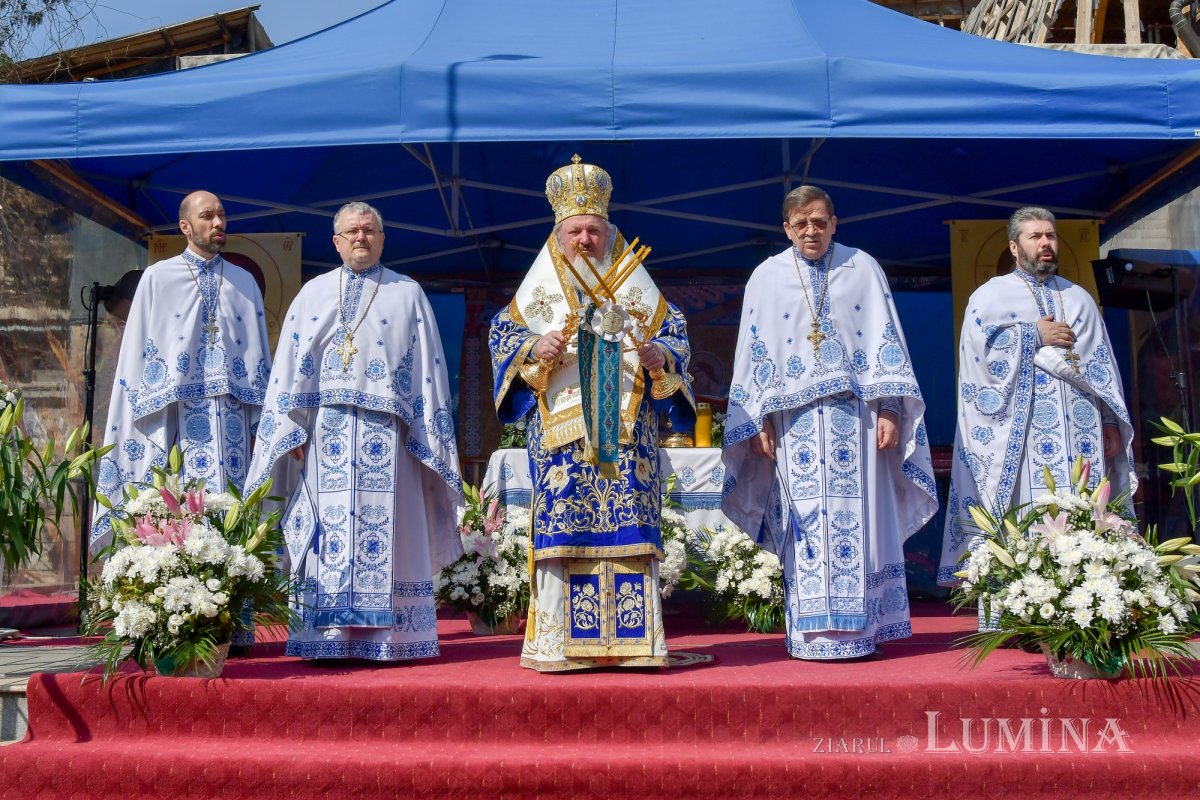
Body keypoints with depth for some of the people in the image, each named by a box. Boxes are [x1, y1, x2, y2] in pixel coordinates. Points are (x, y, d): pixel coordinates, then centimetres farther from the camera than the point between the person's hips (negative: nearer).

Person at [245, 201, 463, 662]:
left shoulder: (408, 294, 12)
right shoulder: (313, 293, 16)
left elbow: (428, 368, 7)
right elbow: (289, 365, 10)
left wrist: (429, 434, -1)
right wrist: (290, 429, -1)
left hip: (386, 429, -1)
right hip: (325, 428, 2)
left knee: (385, 530, -5)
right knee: (327, 531, -3)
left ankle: (387, 637, -3)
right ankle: (328, 638, -1)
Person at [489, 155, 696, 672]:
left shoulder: (636, 288, 14)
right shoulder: (540, 287, 13)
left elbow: (673, 335, 13)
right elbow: (504, 333, 10)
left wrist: (661, 357, -10)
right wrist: (534, 349, -11)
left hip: (627, 429, 1)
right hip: (561, 430, -1)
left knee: (630, 527, -6)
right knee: (562, 528, -7)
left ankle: (631, 640, -1)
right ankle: (560, 644, -2)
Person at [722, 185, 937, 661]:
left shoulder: (863, 268, 7)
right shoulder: (767, 276, 8)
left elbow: (885, 340, 3)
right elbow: (754, 354, 6)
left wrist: (888, 409, -6)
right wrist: (760, 421, -1)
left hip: (854, 415, 0)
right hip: (796, 416, 1)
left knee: (857, 519, -3)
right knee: (804, 522, -2)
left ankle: (858, 630, 2)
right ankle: (811, 633, 3)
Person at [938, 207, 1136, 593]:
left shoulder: (1079, 298, 20)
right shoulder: (991, 295, 9)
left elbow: (1103, 365, 15)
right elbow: (978, 348, -9)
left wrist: (1111, 422, 5)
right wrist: (1036, 336, -6)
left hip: (1081, 428, 4)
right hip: (1021, 430, -4)